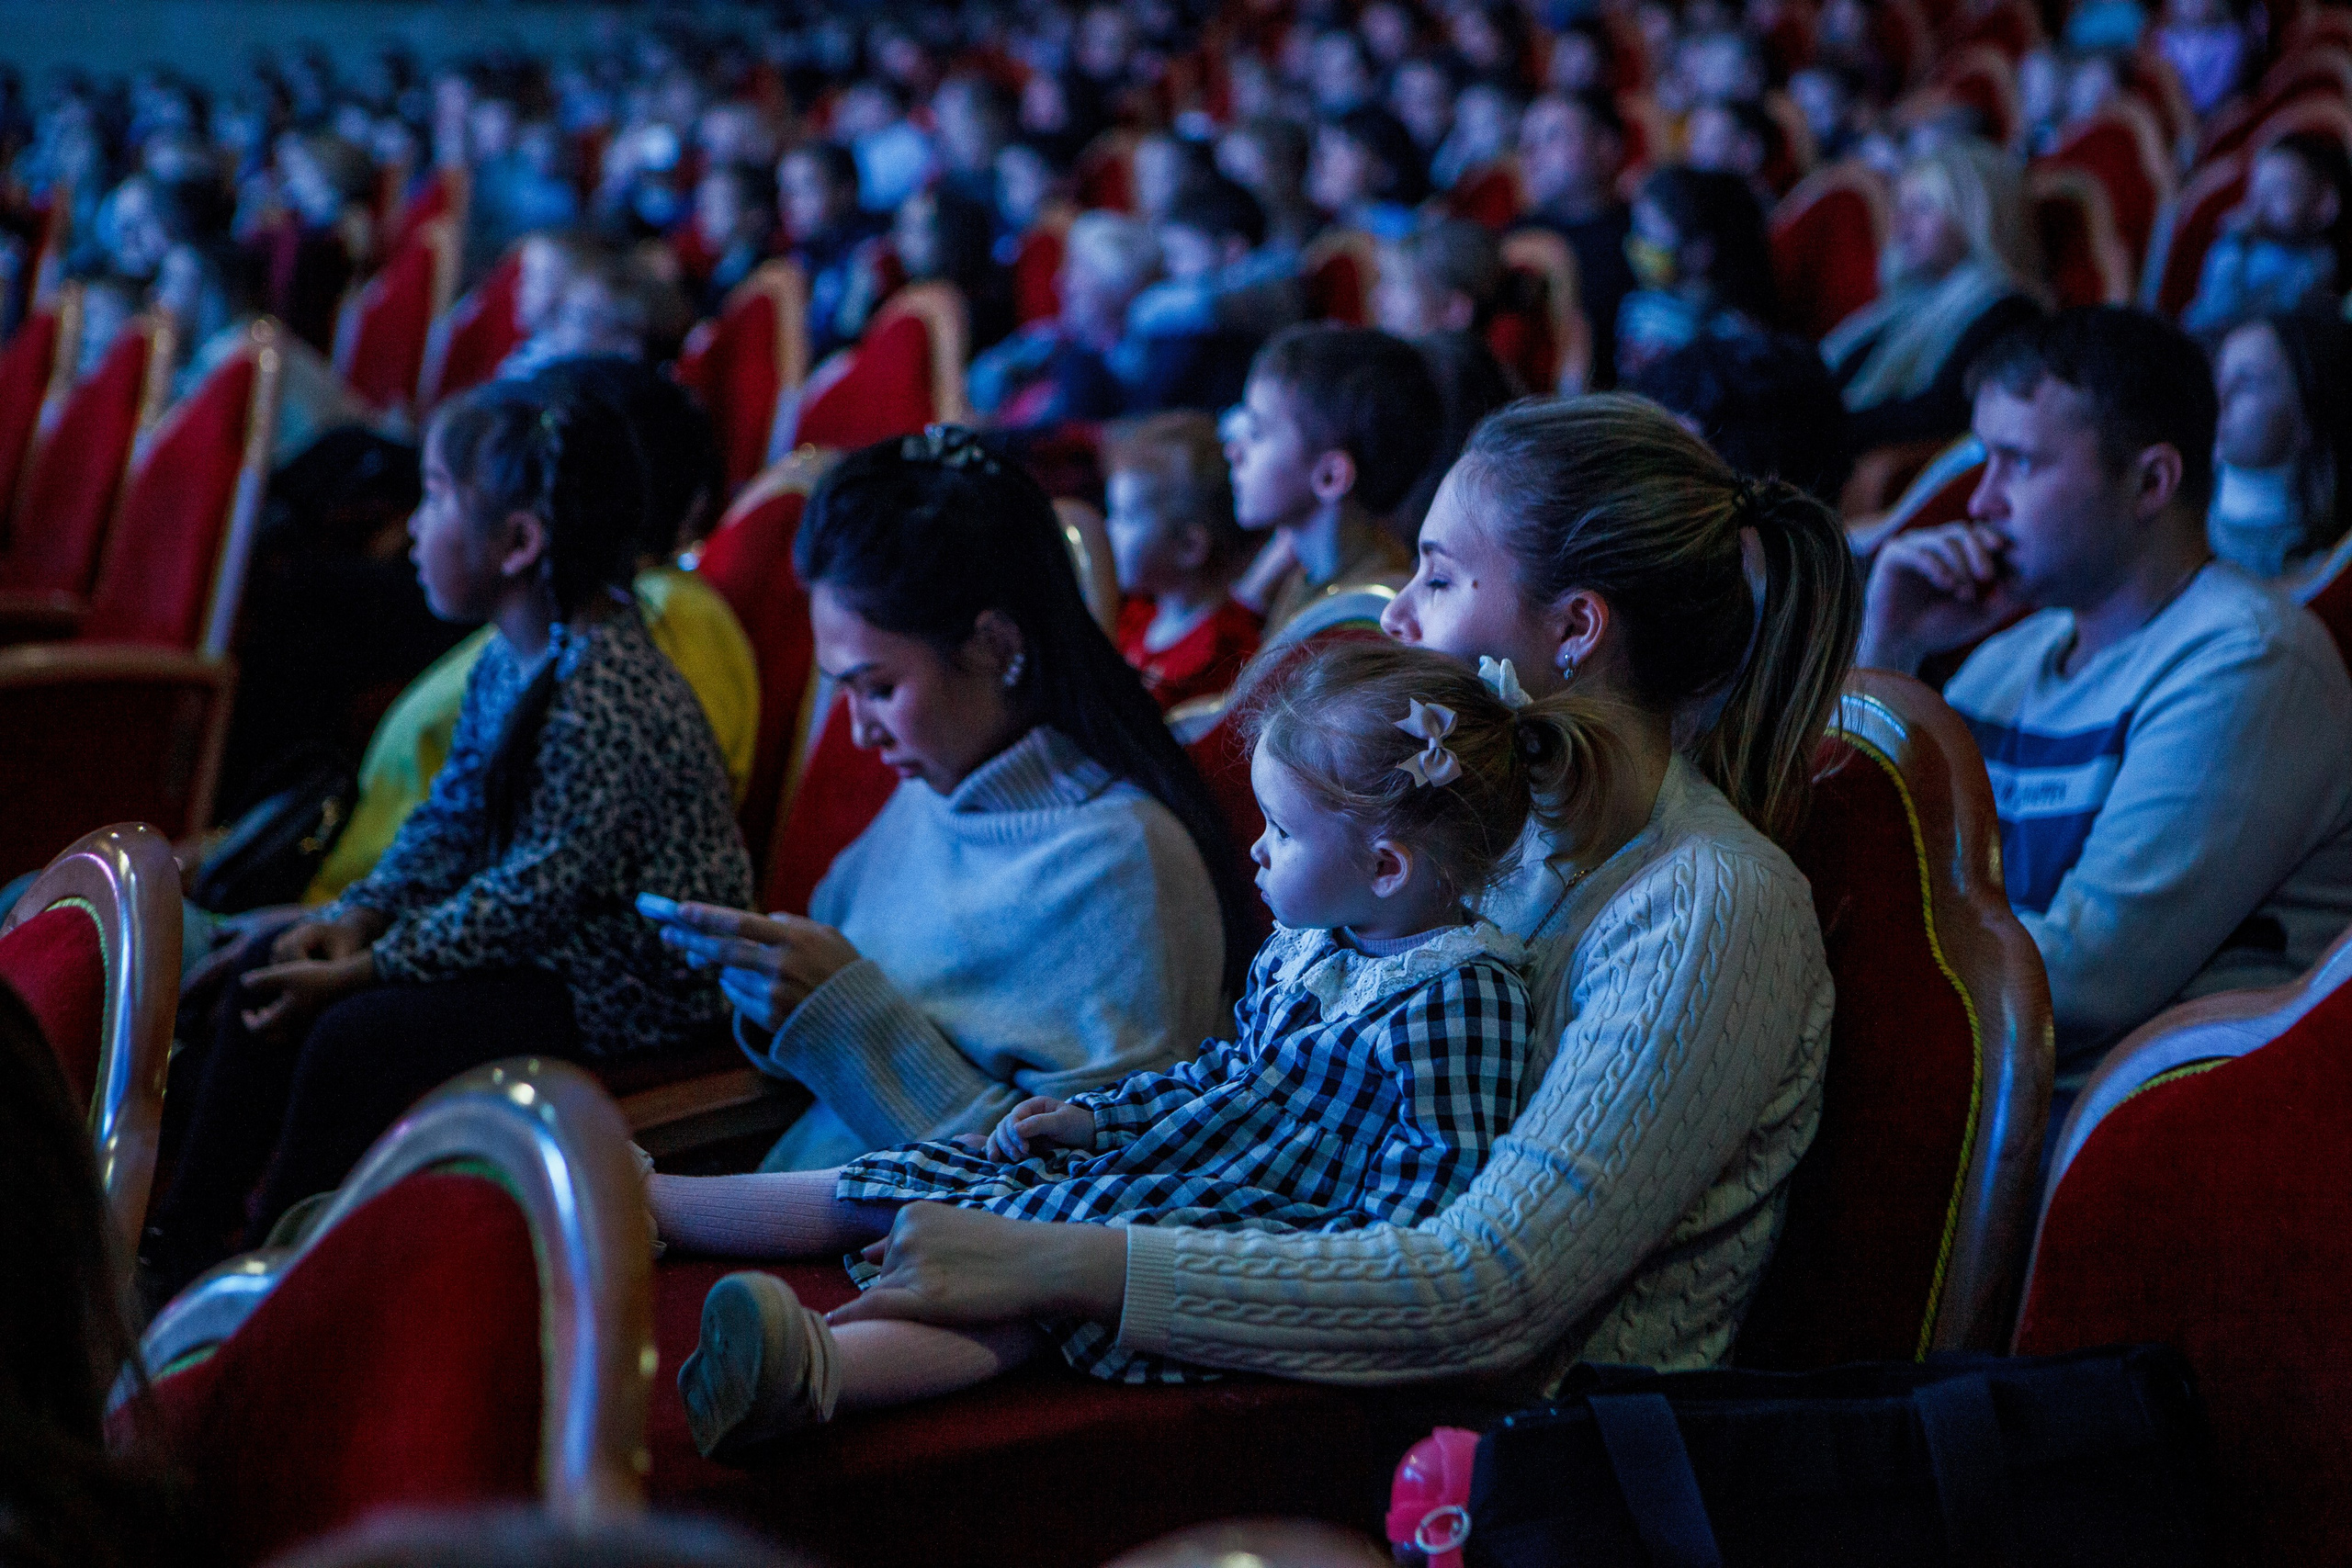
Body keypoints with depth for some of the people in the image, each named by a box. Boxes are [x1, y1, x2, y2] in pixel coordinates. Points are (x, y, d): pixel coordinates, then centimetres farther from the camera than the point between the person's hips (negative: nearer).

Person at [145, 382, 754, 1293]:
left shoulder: (607, 691, -27)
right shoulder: (508, 665, 4)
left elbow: (544, 886, -25)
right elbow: (448, 823, 11)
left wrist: (370, 967, -20)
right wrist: (357, 919, -5)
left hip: (626, 986, -10)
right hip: (538, 946, 10)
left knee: (357, 1035, -23)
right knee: (270, 980, 6)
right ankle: (183, 1240, 12)